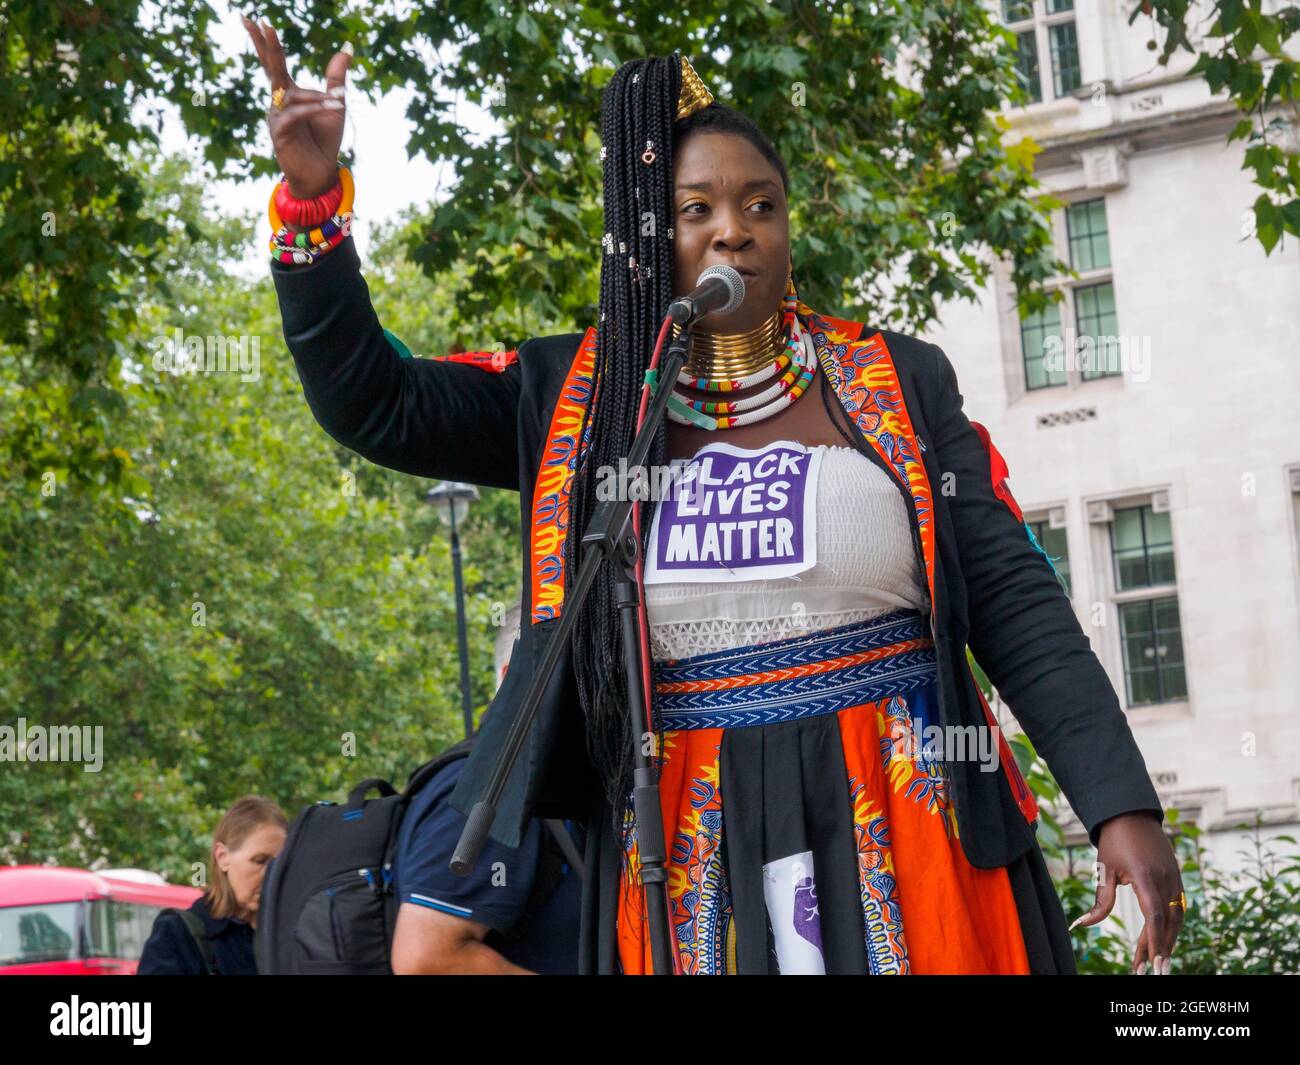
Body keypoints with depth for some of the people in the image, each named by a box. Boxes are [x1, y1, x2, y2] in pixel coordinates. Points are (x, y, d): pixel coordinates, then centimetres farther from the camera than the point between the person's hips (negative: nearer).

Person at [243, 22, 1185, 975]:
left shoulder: (897, 385, 5)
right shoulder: (574, 397, 7)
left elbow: (1015, 603, 1)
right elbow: (372, 403, 2)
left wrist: (1122, 804, -8)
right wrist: (313, 198, -11)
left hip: (905, 829, 0)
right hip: (688, 854, 1)